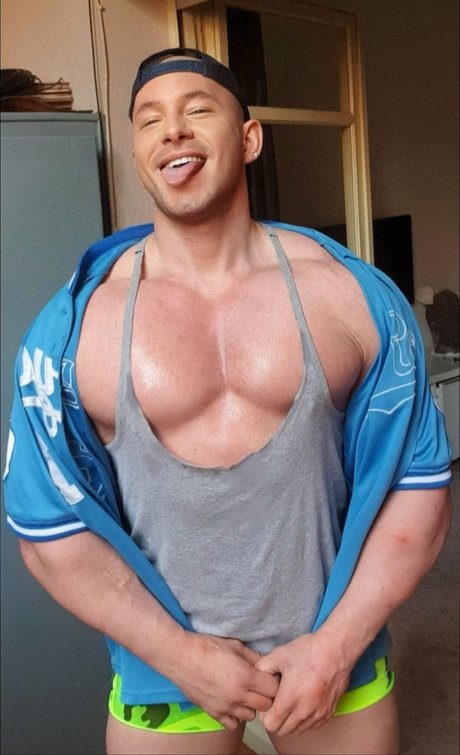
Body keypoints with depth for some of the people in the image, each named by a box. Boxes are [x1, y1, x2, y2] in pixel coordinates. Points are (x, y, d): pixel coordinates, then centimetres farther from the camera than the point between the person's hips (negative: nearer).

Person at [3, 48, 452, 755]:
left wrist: (337, 644, -10)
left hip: (334, 657, 1)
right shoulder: (72, 324, -8)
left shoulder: (355, 295, -7)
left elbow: (420, 483, -4)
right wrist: (180, 656, -10)